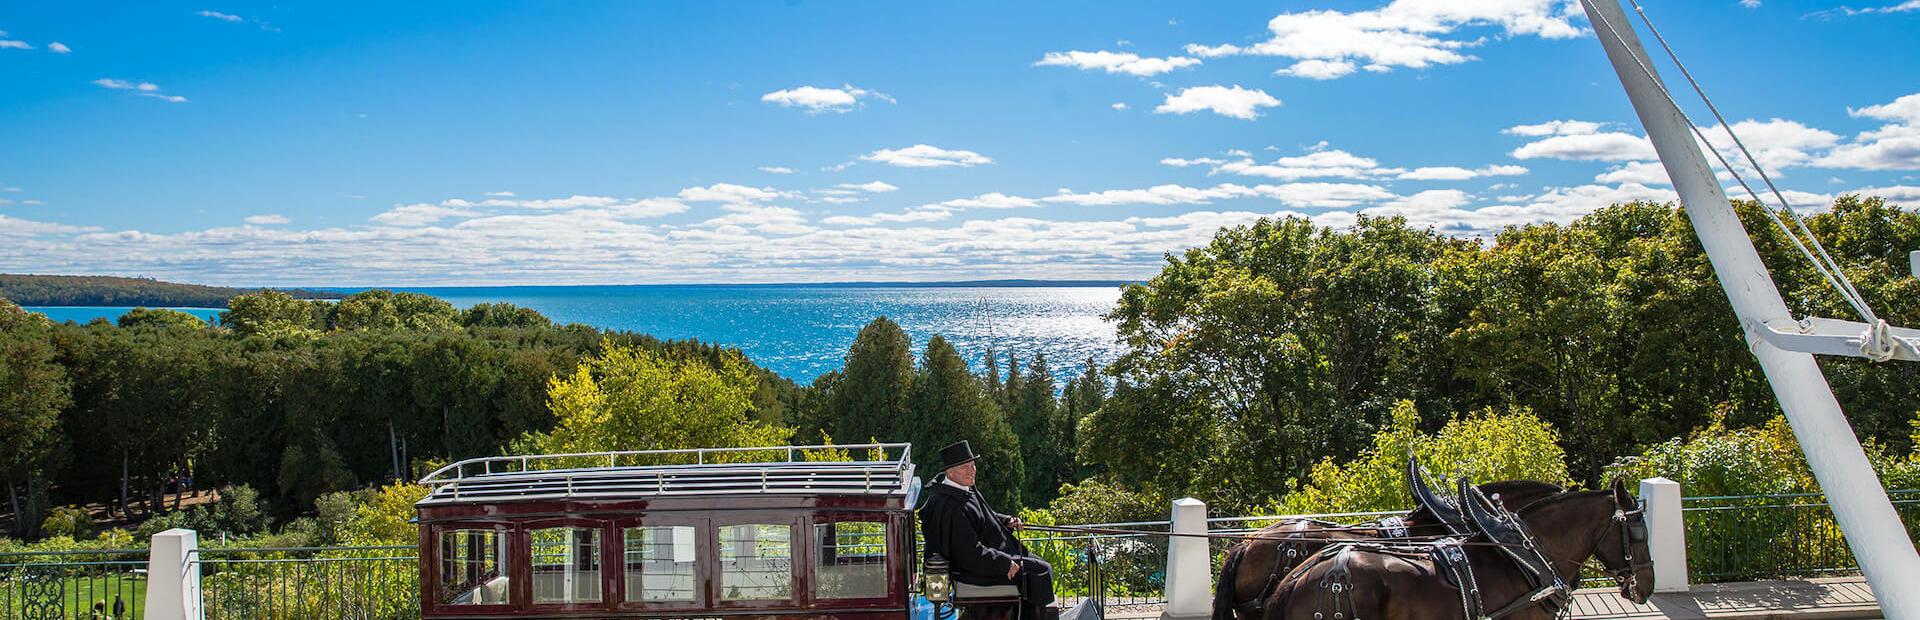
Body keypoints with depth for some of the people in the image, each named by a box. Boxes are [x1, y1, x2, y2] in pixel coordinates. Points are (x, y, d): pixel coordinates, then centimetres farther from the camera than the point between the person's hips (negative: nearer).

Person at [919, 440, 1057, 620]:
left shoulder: (963, 488, 2)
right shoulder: (951, 508, -30)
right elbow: (971, 554, -30)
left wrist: (1006, 521, 4)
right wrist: (1006, 563, -22)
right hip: (974, 568, -11)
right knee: (1042, 572, -5)